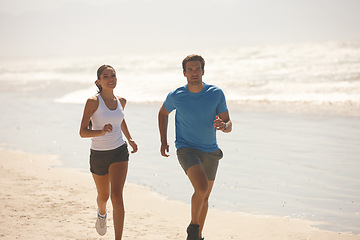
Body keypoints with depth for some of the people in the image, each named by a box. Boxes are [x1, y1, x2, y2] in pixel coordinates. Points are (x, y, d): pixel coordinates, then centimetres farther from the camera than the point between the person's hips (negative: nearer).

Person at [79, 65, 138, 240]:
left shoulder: (121, 101, 1)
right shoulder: (93, 102, -14)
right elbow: (83, 132, -20)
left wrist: (129, 139, 21)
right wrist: (101, 132, -36)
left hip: (119, 152, 1)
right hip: (98, 155, -1)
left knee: (117, 196, -16)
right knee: (103, 195, 20)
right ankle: (101, 213, 57)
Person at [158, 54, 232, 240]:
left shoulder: (216, 94, -6)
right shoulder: (175, 96, -7)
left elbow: (229, 125, -3)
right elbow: (163, 113, 15)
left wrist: (223, 126, -28)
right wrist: (163, 141, 8)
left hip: (210, 151, 3)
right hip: (186, 149, -3)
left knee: (204, 197, 15)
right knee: (202, 187, -26)